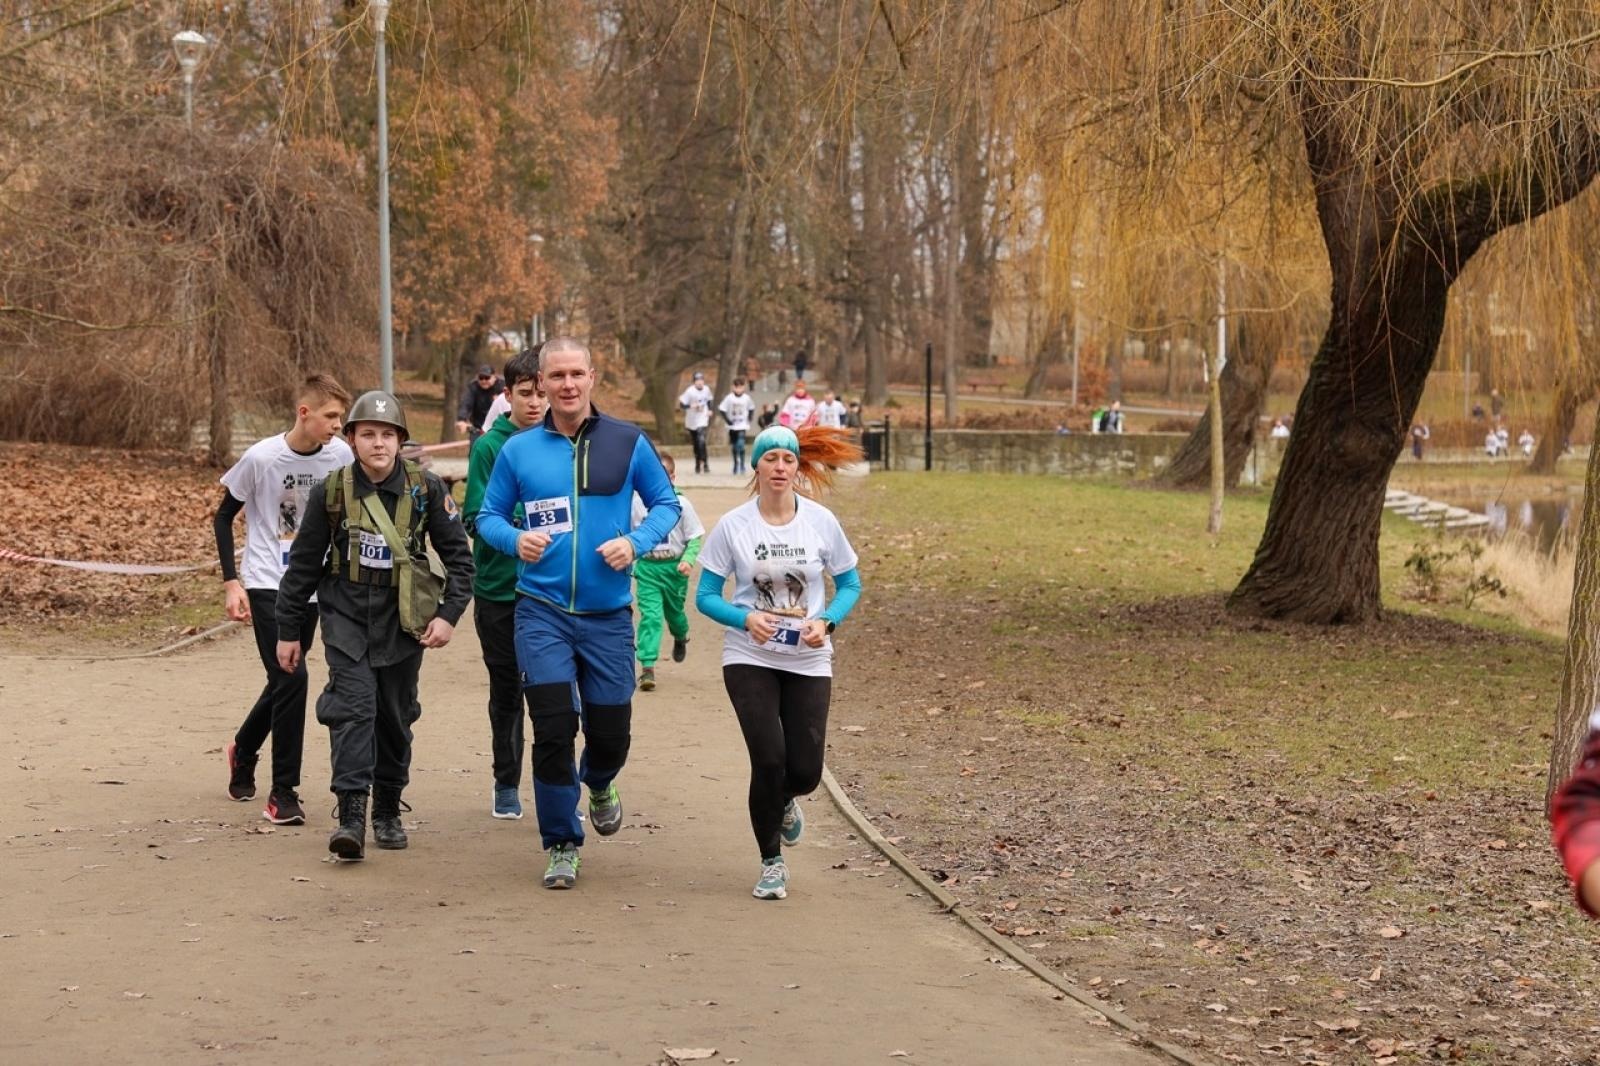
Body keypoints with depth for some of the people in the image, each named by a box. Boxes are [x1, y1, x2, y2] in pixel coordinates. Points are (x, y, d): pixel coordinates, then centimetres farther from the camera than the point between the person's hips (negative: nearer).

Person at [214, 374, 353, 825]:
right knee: (291, 678, -15)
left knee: (284, 682, 15)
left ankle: (243, 749, 44)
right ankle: (283, 793, -6)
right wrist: (231, 582, -9)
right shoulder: (260, 458, -15)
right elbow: (223, 516, -3)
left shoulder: (340, 456, -5)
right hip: (267, 585, -5)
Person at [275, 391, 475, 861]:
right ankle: (351, 816, -21)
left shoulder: (426, 488, -6)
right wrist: (288, 631, 6)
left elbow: (458, 555, 2)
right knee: (353, 704, -17)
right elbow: (303, 563, 3)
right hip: (346, 615, -1)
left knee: (395, 717, 10)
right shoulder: (330, 491, -7)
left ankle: (388, 812, 27)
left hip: (402, 620, 1)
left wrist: (449, 614, -9)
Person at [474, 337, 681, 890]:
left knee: (610, 730, 7)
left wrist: (636, 542, -12)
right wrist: (515, 539, -12)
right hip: (542, 611, 0)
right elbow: (488, 515, 9)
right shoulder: (518, 450, 2)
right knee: (553, 728, -7)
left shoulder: (627, 442, 0)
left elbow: (666, 503, 7)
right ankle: (561, 845, 9)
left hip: (608, 614, 1)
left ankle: (599, 784, 45)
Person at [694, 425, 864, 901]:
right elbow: (705, 596, -2)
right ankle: (772, 862, 8)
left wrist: (826, 621, -13)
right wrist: (746, 618, -21)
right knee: (769, 759, -13)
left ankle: (784, 803, 38)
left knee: (805, 771, -2)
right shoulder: (732, 526, -6)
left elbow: (850, 584, 7)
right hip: (749, 660, -1)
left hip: (809, 662, 1)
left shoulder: (821, 522, -3)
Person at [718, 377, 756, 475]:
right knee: (734, 447, 9)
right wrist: (728, 420, -11)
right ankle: (736, 465, 23)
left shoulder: (746, 398, -4)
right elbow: (721, 410, -7)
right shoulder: (729, 398, -8)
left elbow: (751, 409, 12)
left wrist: (748, 420, 3)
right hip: (732, 426, 1)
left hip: (742, 426, -1)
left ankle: (741, 466, -10)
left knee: (740, 445, -16)